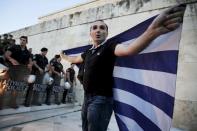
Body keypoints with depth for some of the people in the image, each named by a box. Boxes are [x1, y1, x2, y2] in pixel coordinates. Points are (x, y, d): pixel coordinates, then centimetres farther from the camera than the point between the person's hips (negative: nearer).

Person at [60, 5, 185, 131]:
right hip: (87, 98, 8)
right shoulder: (88, 52, 11)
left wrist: (152, 31, -50)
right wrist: (64, 56, 48)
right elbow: (74, 59, 31)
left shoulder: (109, 47, -11)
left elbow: (128, 49, -33)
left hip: (101, 99, -8)